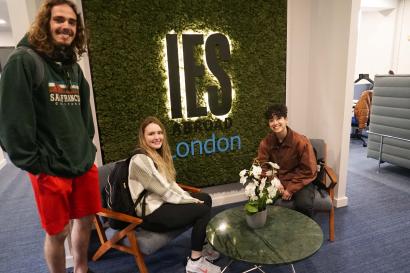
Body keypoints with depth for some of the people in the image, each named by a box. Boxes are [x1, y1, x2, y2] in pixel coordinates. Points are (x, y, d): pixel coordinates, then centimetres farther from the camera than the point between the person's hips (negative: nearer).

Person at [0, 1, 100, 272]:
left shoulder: (74, 67, 11)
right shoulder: (23, 60, -10)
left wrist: (86, 148, 10)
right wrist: (33, 163, -14)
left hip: (84, 164, 6)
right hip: (50, 168, -6)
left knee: (85, 222, 17)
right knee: (58, 233, 8)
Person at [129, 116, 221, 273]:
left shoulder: (159, 154, 12)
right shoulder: (140, 159, -20)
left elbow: (171, 184, 10)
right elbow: (163, 190, -21)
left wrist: (190, 198, -3)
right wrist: (191, 201, -12)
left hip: (162, 202, 10)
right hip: (151, 213, -10)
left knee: (205, 198, 8)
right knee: (203, 210, -15)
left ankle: (201, 247, 18)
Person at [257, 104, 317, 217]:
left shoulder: (301, 141, -17)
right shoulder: (266, 142, -8)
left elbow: (309, 171, -13)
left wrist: (290, 189, -18)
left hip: (299, 183, -2)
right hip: (276, 182, 3)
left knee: (304, 204, -30)